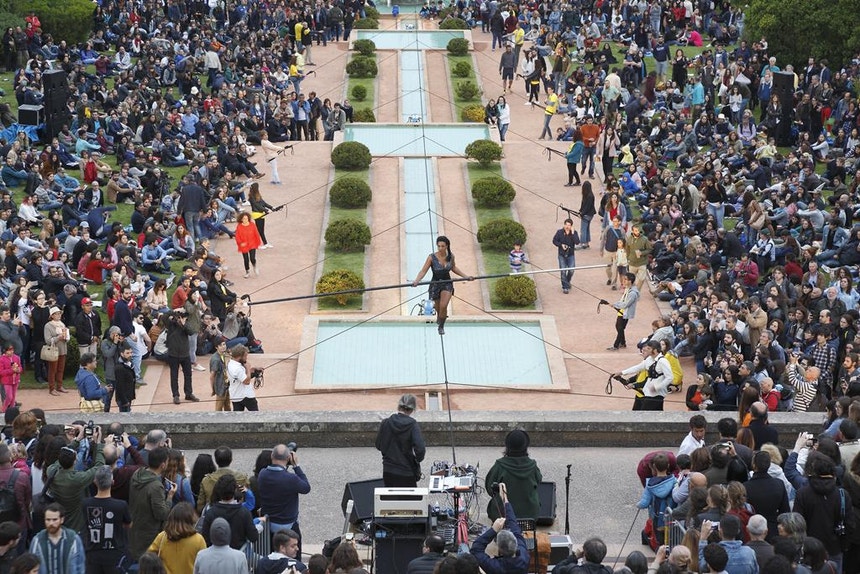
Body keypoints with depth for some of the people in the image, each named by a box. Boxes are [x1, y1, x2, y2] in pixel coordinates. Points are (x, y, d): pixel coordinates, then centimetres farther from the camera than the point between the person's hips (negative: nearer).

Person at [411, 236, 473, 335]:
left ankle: (441, 326, 4)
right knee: (438, 308, 10)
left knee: (443, 306, -18)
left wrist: (466, 277, 13)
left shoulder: (451, 257, -7)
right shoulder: (432, 257, -17)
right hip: (435, 284, -1)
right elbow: (423, 271, -19)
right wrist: (416, 281, -35)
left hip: (447, 283, 1)